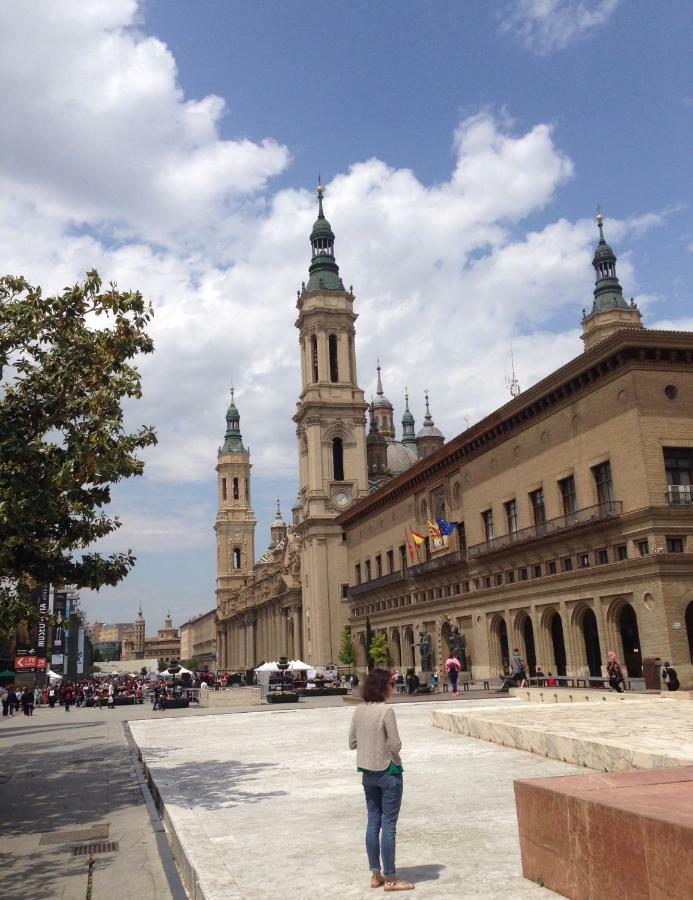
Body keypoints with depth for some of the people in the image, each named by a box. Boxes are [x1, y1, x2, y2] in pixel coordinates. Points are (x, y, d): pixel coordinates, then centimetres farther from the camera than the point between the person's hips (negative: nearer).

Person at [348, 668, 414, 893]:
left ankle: (375, 874, 22)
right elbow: (396, 745, -17)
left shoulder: (359, 710, 1)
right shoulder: (386, 710, -19)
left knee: (373, 823, 14)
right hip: (388, 772, -6)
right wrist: (393, 755, 4)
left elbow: (352, 743, 7)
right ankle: (390, 878, 10)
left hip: (368, 773, 6)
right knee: (388, 825, 2)